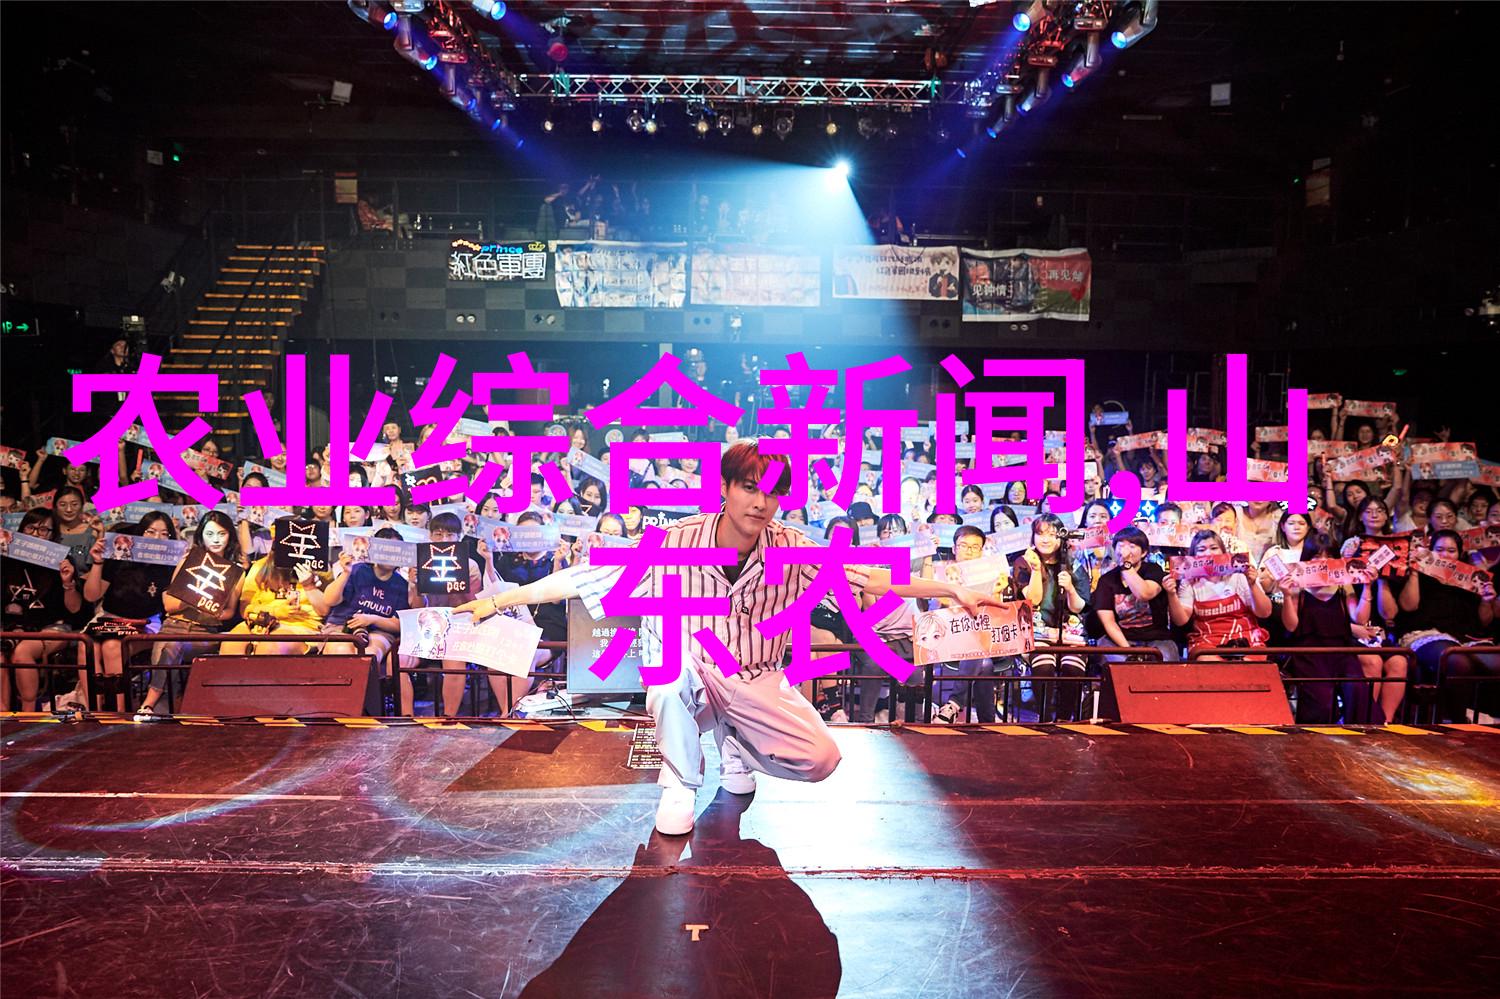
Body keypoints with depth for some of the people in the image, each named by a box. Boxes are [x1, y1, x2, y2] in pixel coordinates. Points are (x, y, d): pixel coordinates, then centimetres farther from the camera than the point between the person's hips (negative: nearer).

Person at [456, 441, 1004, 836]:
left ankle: (732, 740, 14)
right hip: (686, 687, -2)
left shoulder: (792, 551, -11)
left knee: (820, 759, -20)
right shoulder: (674, 543, -18)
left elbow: (869, 579, -6)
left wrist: (954, 590, -9)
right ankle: (680, 785, -12)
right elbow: (581, 578, -15)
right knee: (674, 653, -37)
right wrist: (499, 601, -17)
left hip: (756, 683, 2)